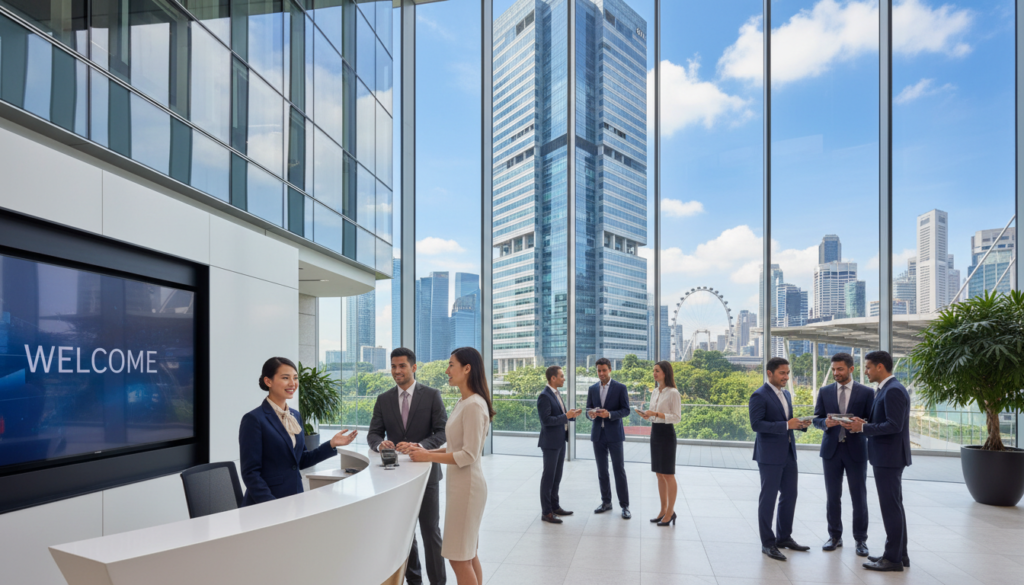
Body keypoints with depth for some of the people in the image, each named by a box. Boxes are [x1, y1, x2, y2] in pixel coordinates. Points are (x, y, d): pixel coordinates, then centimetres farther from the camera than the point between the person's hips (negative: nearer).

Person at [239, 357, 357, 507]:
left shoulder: (296, 416, 11)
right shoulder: (253, 419, -8)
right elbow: (250, 473, -10)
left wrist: (331, 444, 4)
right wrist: (272, 505, -18)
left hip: (295, 499, 4)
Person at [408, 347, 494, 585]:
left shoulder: (474, 405, -20)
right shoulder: (464, 403, 10)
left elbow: (469, 455, -23)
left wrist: (428, 457, -18)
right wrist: (428, 451, 4)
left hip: (467, 484, -10)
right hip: (459, 483, 10)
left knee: (459, 558, 0)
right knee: (467, 555, 16)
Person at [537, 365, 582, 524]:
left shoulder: (556, 393, 12)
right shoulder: (544, 396, -17)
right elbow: (546, 420, -23)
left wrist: (571, 415, 1)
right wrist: (566, 416, -20)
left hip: (560, 441, 9)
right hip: (550, 442, -9)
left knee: (557, 475, 16)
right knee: (549, 476, -1)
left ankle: (554, 506, 27)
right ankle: (546, 512, 7)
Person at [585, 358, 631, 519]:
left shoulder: (620, 388, -2)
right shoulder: (592, 389, 9)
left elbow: (626, 410, -6)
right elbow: (588, 410, 11)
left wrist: (609, 414, -22)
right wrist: (591, 414, -13)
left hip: (614, 434, -4)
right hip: (598, 434, 4)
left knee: (619, 470, -1)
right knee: (602, 471, 9)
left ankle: (624, 505, 7)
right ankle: (606, 502, 22)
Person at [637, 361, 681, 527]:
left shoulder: (673, 393, -12)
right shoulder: (654, 392, 11)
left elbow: (677, 417, -15)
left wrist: (656, 414, -24)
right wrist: (646, 415, -3)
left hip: (666, 433, -8)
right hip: (654, 432, 8)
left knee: (668, 474, -1)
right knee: (659, 474, 12)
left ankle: (670, 512, 9)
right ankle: (663, 510, 22)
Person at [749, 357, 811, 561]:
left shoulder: (786, 394, 14)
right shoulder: (759, 396, -13)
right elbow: (756, 424, -20)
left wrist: (799, 424, 0)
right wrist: (786, 425, -23)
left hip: (788, 453, 8)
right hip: (770, 455, -8)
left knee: (790, 495, 14)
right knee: (768, 498, 1)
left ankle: (784, 537, 29)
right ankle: (767, 543, 10)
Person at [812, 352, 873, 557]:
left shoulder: (866, 392, 1)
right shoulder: (825, 392, 7)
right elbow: (816, 418, 7)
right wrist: (825, 422, -15)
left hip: (855, 450, -2)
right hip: (831, 449, 2)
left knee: (859, 497, 4)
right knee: (832, 496, 8)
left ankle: (861, 540, 17)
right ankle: (835, 536, 20)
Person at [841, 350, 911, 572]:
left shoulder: (893, 390, -18)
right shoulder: (887, 389, 14)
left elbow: (894, 425, -24)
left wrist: (863, 427, -18)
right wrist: (865, 423, 5)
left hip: (889, 457, -11)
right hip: (886, 456, 11)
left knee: (891, 507, -3)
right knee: (894, 506, 15)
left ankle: (893, 558, 4)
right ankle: (899, 554, 24)